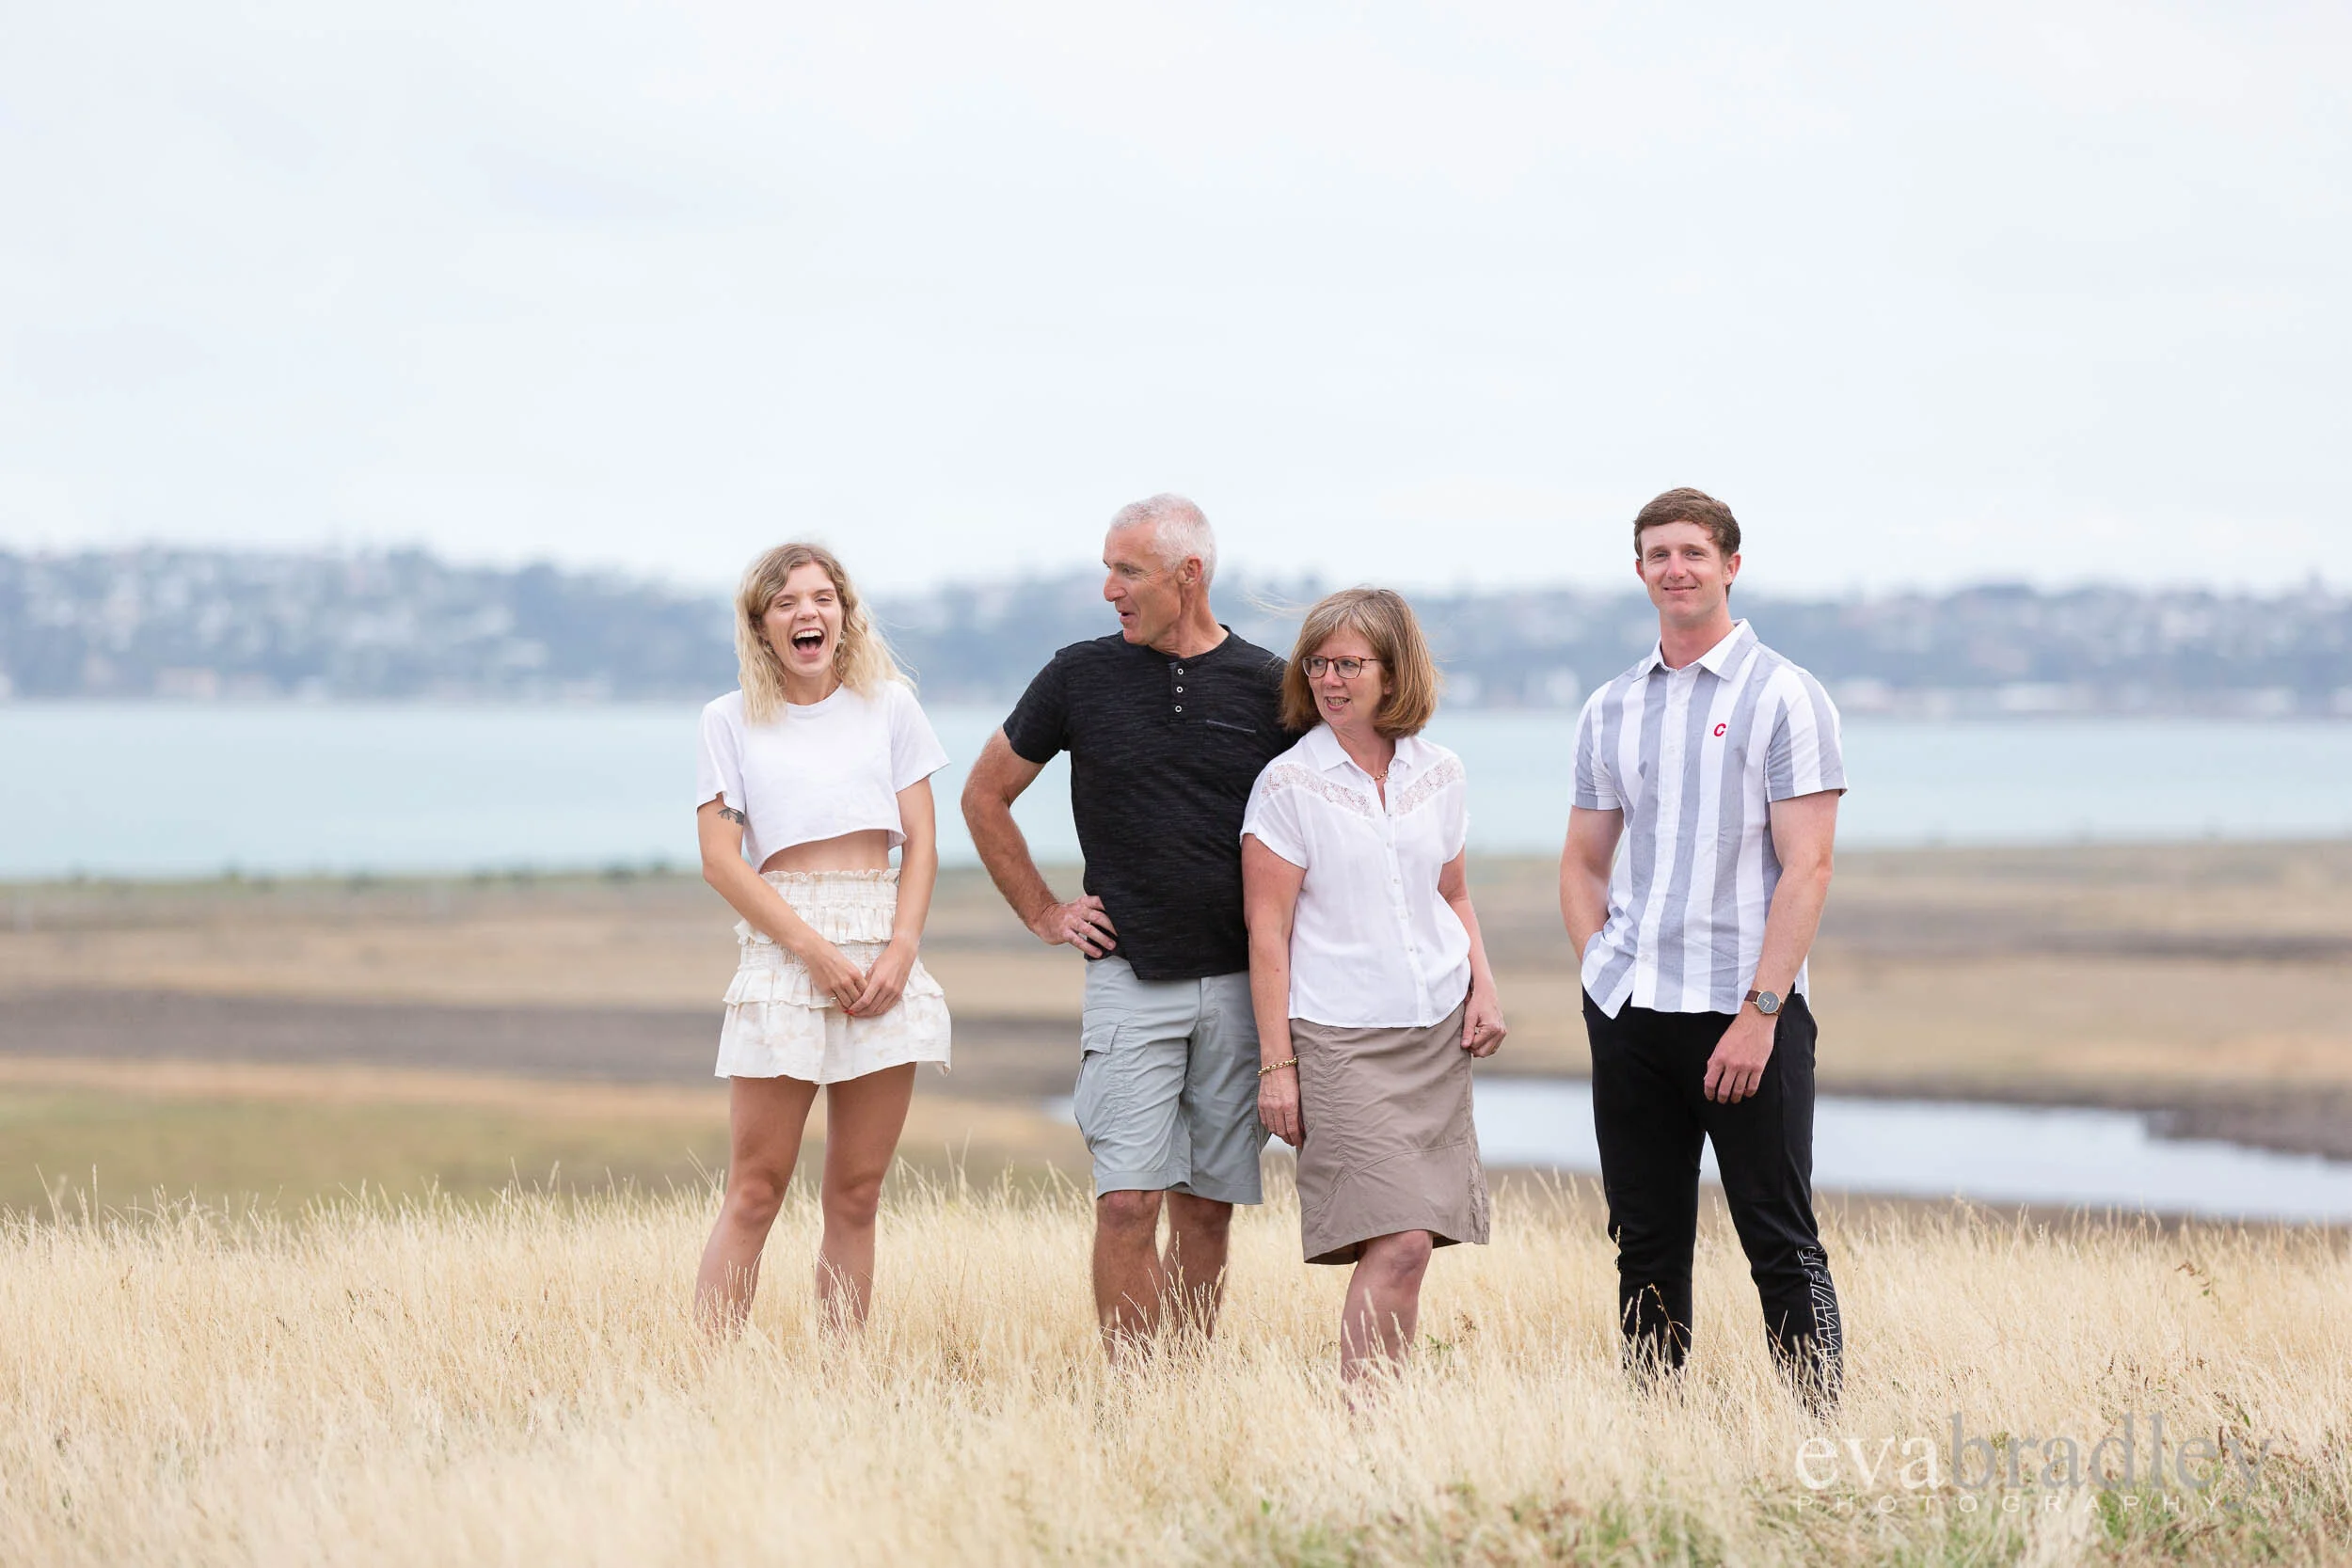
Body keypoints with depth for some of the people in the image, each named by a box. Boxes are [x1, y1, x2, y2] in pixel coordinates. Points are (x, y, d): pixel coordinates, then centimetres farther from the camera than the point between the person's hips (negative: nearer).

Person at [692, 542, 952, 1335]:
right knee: (756, 1189, -7)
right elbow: (721, 856, -2)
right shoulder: (731, 721, 5)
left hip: (883, 951, 2)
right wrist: (812, 948, -12)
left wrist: (901, 949, -7)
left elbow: (920, 842, 8)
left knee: (856, 1194, 3)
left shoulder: (889, 706, 10)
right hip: (782, 949, -2)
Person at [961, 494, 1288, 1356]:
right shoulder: (1082, 676, 2)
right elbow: (985, 797, 14)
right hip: (1129, 979, -1)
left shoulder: (1267, 687, 3)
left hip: (1241, 984, 1)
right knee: (1128, 1201, -10)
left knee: (1208, 1207, 6)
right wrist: (1043, 913, 9)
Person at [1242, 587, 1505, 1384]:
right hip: (1342, 1040, -5)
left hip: (1440, 1037, 5)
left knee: (1407, 1242, 1)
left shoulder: (1440, 774, 10)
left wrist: (1483, 987, 5)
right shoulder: (1289, 783, -3)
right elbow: (1268, 931, -4)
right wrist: (1276, 1063, -7)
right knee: (1399, 1243, -16)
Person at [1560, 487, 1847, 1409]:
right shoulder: (1611, 710, 14)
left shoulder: (1783, 697, -2)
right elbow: (1583, 862, 21)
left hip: (1746, 1014, -5)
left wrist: (1759, 1010, -16)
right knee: (1645, 1243, 8)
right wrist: (1604, 973, 5)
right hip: (1628, 1017, 5)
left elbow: (1807, 868, -9)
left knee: (1780, 1243, -5)